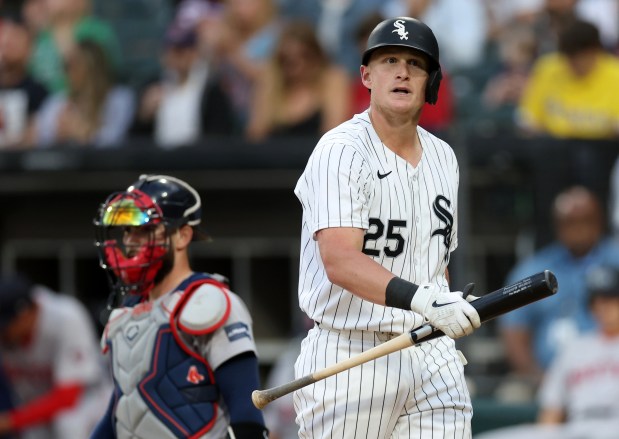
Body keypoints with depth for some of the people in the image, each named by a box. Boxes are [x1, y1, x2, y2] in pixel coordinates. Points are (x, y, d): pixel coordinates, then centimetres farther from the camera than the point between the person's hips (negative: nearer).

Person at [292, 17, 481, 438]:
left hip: (432, 357, 6)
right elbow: (340, 262, -23)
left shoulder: (443, 158, 14)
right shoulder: (340, 151, -10)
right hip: (350, 356, -6)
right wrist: (420, 298, -36)